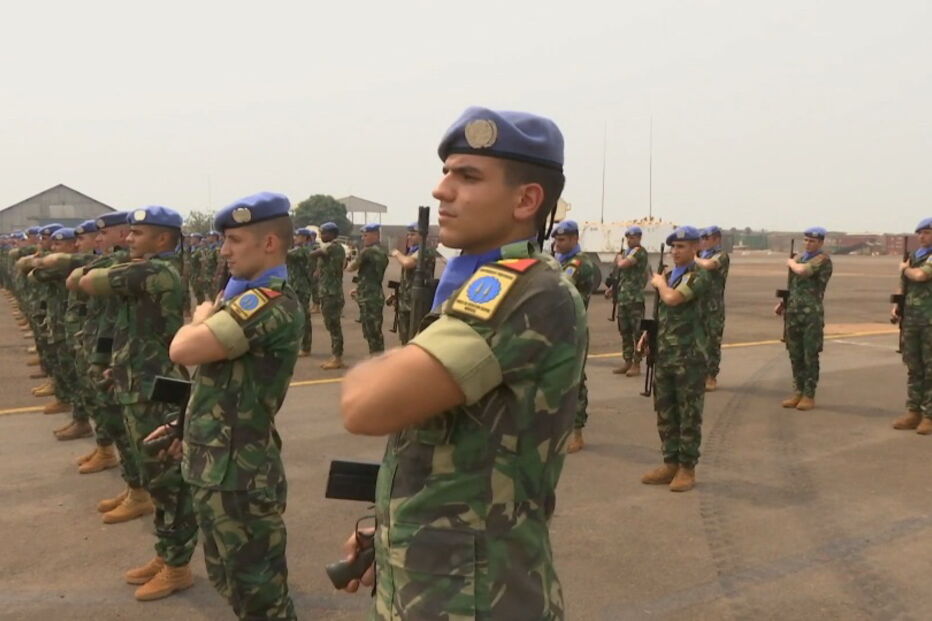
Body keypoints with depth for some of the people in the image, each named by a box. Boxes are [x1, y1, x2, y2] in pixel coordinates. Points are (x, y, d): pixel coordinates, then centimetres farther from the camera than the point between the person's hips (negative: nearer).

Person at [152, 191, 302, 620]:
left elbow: (183, 350, -29)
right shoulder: (250, 299, 12)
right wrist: (187, 427, 18)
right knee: (228, 578, 24)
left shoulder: (270, 305, -23)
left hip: (238, 472, -10)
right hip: (218, 465, 10)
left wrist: (201, 317, -8)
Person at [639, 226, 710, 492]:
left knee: (689, 415, 1)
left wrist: (659, 282, -4)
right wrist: (648, 333, 10)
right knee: (665, 413, 12)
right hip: (663, 354, 8)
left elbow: (672, 299, -24)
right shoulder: (667, 276, 14)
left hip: (689, 357, -7)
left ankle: (687, 468, 10)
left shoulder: (698, 277, -9)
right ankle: (670, 463, 23)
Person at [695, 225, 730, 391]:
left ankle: (712, 378, 8)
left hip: (713, 307, -7)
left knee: (712, 343, 0)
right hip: (698, 305, 7)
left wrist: (694, 258, -11)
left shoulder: (721, 255, -8)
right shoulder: (702, 255, 15)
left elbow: (707, 265, -27)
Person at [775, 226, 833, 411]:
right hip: (793, 313, 7)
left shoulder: (823, 260, -8)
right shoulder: (799, 258, 15)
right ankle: (798, 391, 18)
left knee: (810, 356, 0)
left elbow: (802, 271, -25)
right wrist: (782, 303, 12)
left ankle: (809, 395, 7)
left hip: (812, 314, -6)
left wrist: (791, 263, -4)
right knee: (795, 355, 9)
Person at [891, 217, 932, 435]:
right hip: (911, 319, 7)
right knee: (913, 368, 9)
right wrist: (897, 306, 7)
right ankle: (914, 412, 16)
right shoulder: (914, 256, 15)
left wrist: (905, 268, -2)